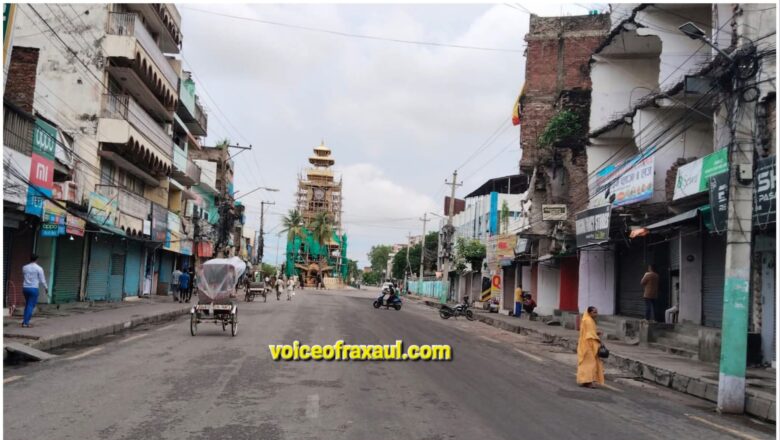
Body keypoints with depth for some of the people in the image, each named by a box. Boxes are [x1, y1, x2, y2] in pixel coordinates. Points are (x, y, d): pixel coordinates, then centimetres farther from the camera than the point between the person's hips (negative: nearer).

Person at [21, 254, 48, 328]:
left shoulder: (24, 267, 5)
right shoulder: (39, 268, -8)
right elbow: (42, 280, -5)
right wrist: (46, 287, 11)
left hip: (25, 288, 5)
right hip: (34, 288, -5)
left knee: (27, 304, 19)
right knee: (31, 306, -1)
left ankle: (24, 321, 16)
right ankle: (26, 322, -4)